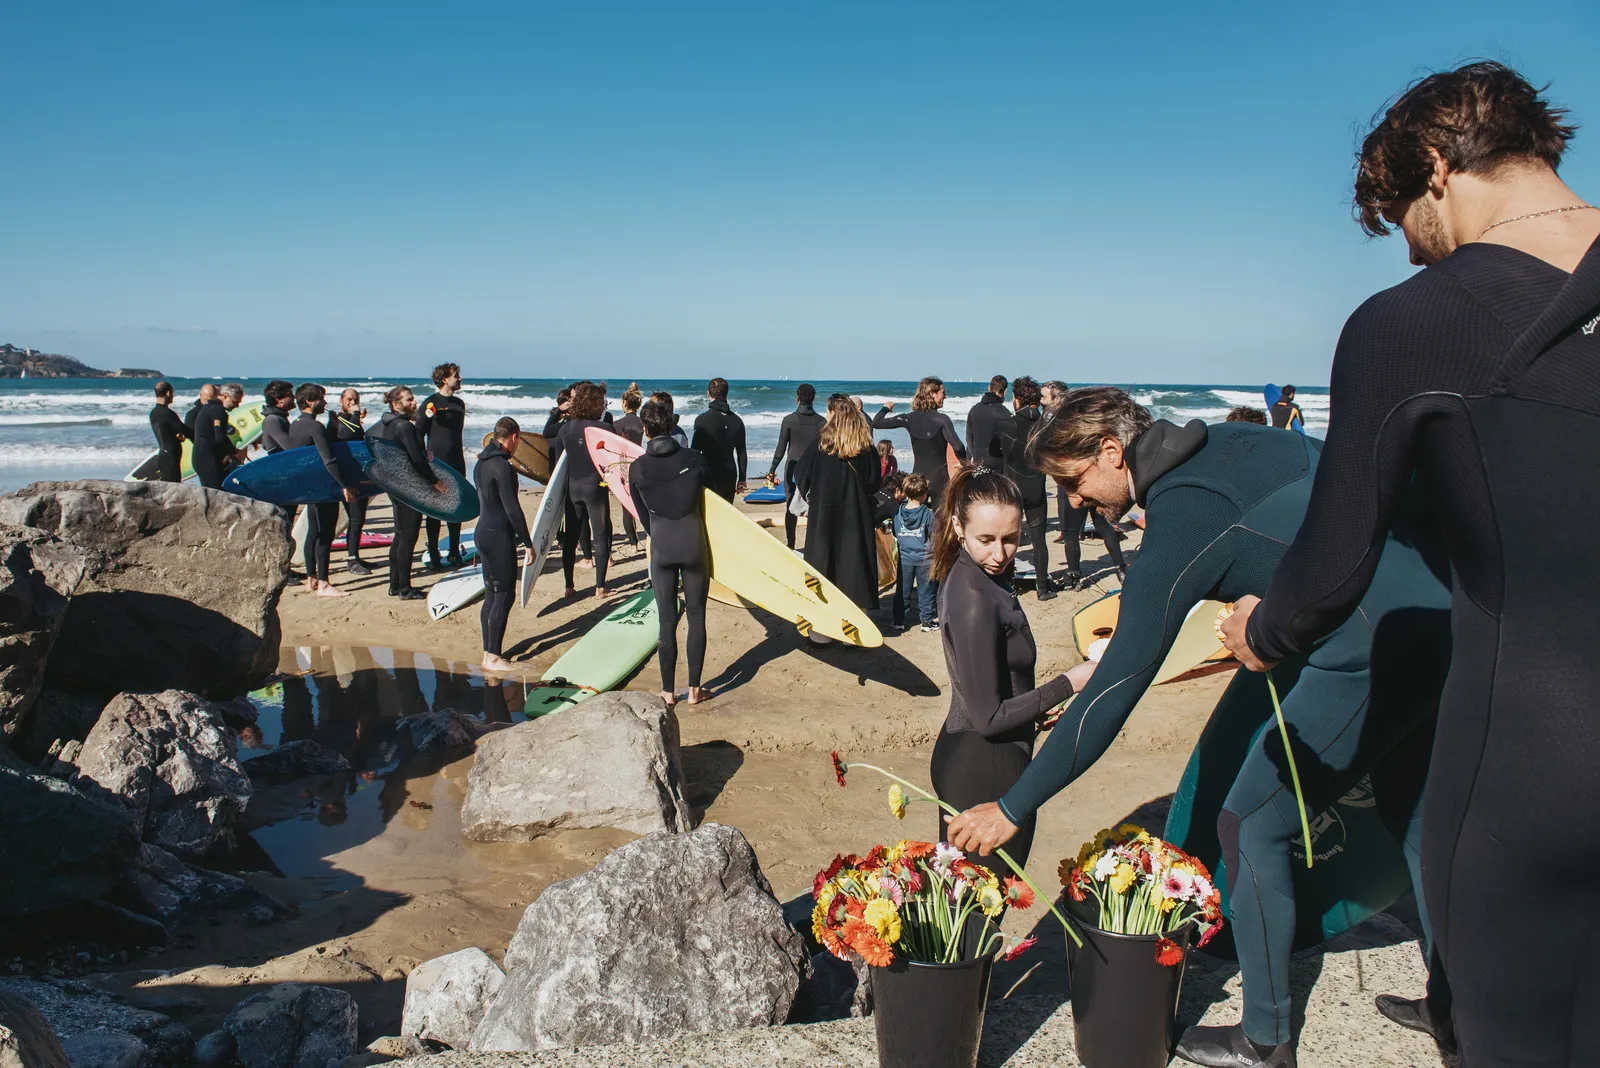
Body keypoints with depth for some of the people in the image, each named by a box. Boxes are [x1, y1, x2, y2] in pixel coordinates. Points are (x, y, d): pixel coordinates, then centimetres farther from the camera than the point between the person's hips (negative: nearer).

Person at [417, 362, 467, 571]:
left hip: (456, 463, 7)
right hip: (437, 464, -6)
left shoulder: (459, 403, 14)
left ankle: (454, 553, 18)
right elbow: (418, 434, -6)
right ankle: (433, 557, 2)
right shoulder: (431, 402, -6)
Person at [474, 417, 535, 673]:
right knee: (504, 595, -3)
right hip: (499, 536, -10)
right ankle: (492, 657, 0)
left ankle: (489, 653, 19)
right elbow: (512, 509, -19)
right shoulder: (502, 467, -18)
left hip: (483, 532, 10)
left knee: (491, 595, 13)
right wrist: (528, 543, -14)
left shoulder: (482, 463, 12)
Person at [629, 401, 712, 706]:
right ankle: (694, 689, 12)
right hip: (694, 544, -1)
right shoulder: (693, 459, -8)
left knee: (667, 619, 8)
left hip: (661, 547, 1)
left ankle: (668, 691, 14)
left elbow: (643, 514, 5)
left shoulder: (636, 468, -5)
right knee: (696, 616, 10)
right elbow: (710, 487, 11)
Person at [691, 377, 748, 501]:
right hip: (730, 475, 4)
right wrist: (742, 479, 16)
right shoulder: (736, 421, 5)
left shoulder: (702, 419, -9)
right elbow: (742, 453, 9)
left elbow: (695, 450, -10)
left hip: (709, 474, -4)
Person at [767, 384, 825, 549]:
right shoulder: (821, 421, -1)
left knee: (791, 508, 6)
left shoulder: (789, 420, -7)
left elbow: (781, 449, -7)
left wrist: (772, 471, 0)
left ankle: (790, 545, 7)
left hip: (793, 469, -1)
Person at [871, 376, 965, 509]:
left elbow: (876, 423, 2)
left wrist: (886, 408, 21)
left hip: (917, 477, 4)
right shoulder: (942, 419, -14)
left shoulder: (910, 418, -2)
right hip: (939, 478, -4)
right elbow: (958, 447, -23)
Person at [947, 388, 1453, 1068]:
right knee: (1412, 813, 24)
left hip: (1375, 650, -9)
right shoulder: (1221, 444, 7)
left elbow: (1114, 693, -16)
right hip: (1442, 610, 10)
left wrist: (1013, 808, -9)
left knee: (1251, 827, 3)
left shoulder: (1180, 522, -16)